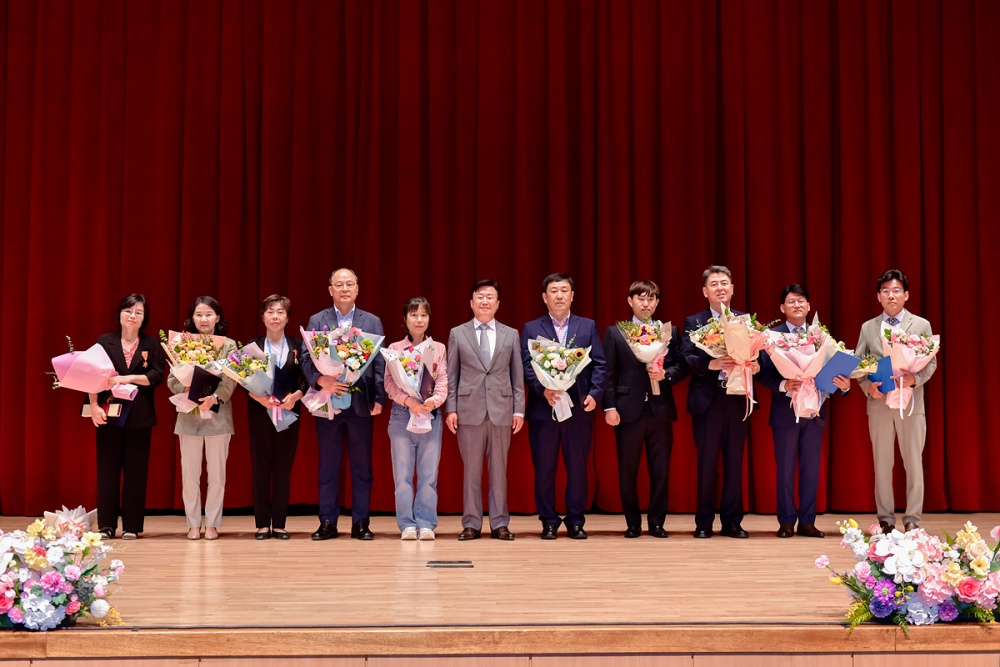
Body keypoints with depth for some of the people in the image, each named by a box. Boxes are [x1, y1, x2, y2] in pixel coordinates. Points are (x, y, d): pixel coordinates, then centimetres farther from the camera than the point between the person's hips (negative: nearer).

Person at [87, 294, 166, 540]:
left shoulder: (152, 344, 6)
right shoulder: (105, 342, 5)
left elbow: (157, 375, -4)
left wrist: (129, 378, -18)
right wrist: (94, 405, -14)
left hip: (139, 416, 0)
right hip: (109, 413, 0)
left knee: (136, 471, 2)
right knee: (107, 469, 1)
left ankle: (131, 525, 8)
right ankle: (106, 525, 7)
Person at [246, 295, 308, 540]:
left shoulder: (298, 345, 5)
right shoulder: (252, 346, 4)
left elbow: (307, 379, 0)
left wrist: (296, 395, -18)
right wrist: (259, 397, -19)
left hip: (289, 413, 0)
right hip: (259, 413, 0)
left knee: (284, 468, 3)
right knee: (260, 468, 2)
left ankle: (279, 524, 9)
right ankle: (262, 524, 7)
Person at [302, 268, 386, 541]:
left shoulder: (372, 322, 8)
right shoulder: (316, 321, 7)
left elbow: (379, 363, 3)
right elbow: (306, 359, 0)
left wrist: (379, 398, -5)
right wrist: (322, 381, -19)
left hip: (361, 403, 0)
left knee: (362, 466, 5)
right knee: (328, 467, 5)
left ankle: (361, 523, 11)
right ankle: (328, 523, 12)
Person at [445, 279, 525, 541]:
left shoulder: (511, 334, 10)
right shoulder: (457, 334, 7)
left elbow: (517, 375, 8)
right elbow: (451, 375, 5)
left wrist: (519, 410, 1)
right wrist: (450, 409, -3)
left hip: (501, 410, 1)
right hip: (469, 410, -1)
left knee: (499, 469, 5)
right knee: (471, 469, 2)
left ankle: (499, 524, 11)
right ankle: (471, 524, 9)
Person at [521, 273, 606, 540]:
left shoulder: (588, 326, 10)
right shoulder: (531, 329, 7)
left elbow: (599, 365, 5)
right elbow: (526, 367, -1)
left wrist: (594, 394, -9)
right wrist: (543, 390, -16)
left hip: (579, 408, 1)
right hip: (543, 408, -1)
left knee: (578, 467, 4)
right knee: (544, 468, 3)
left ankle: (575, 521, 14)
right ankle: (548, 521, 12)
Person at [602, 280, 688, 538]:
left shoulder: (670, 332, 10)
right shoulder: (615, 332, 5)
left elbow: (682, 367, 7)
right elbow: (609, 373, 1)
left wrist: (665, 374, -13)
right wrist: (609, 407, -7)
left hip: (660, 410, 1)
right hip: (628, 410, -1)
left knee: (660, 471, 3)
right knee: (627, 471, 4)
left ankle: (656, 523, 14)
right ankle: (633, 523, 16)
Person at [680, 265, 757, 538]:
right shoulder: (693, 322, 4)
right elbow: (686, 358, -8)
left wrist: (754, 365, -17)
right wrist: (711, 364, -24)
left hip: (737, 400, 2)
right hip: (707, 401, -2)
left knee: (734, 463, 7)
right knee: (706, 464, 4)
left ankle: (732, 521, 15)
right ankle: (704, 523, 12)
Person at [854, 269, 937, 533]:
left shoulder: (921, 325, 6)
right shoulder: (868, 328, 10)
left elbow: (931, 363, 1)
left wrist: (914, 378, -18)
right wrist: (867, 386, -11)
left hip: (911, 402, -1)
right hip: (878, 402, 1)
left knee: (913, 463, 1)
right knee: (882, 464, 6)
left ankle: (912, 519, 8)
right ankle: (886, 519, 12)